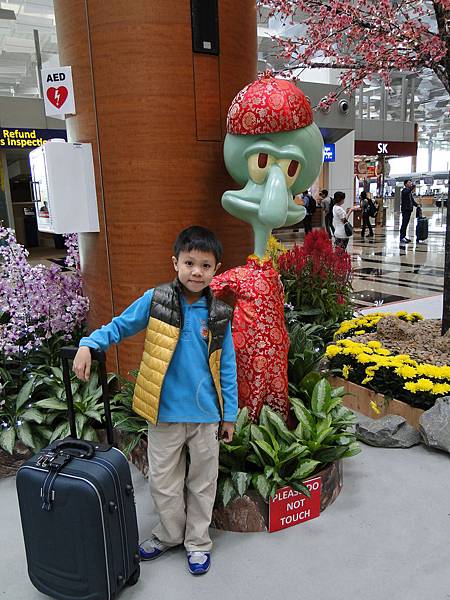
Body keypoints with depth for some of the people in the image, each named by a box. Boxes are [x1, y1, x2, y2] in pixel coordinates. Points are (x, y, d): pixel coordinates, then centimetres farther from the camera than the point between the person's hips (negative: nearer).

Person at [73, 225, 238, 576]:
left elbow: (227, 367, 0)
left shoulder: (219, 314, -5)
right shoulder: (155, 300, -8)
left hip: (205, 414, 1)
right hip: (165, 412, 0)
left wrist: (229, 415, 3)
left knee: (202, 481, 17)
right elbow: (120, 326, 2)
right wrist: (88, 345, -16)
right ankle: (170, 534, 42)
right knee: (163, 481, 14)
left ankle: (197, 541, 39)